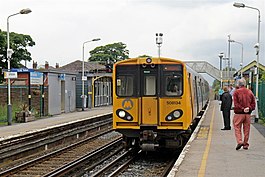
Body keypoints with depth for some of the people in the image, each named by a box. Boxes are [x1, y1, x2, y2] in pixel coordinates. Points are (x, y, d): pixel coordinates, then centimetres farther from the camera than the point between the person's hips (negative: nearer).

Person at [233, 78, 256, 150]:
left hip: (239, 114, -4)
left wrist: (242, 109, -10)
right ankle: (246, 144, 13)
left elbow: (236, 104, -12)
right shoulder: (250, 92, 9)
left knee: (237, 128, 1)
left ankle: (240, 141, -17)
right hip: (248, 114, 4)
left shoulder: (236, 92, -4)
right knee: (246, 129, 9)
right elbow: (253, 104, 6)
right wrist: (249, 108, -5)